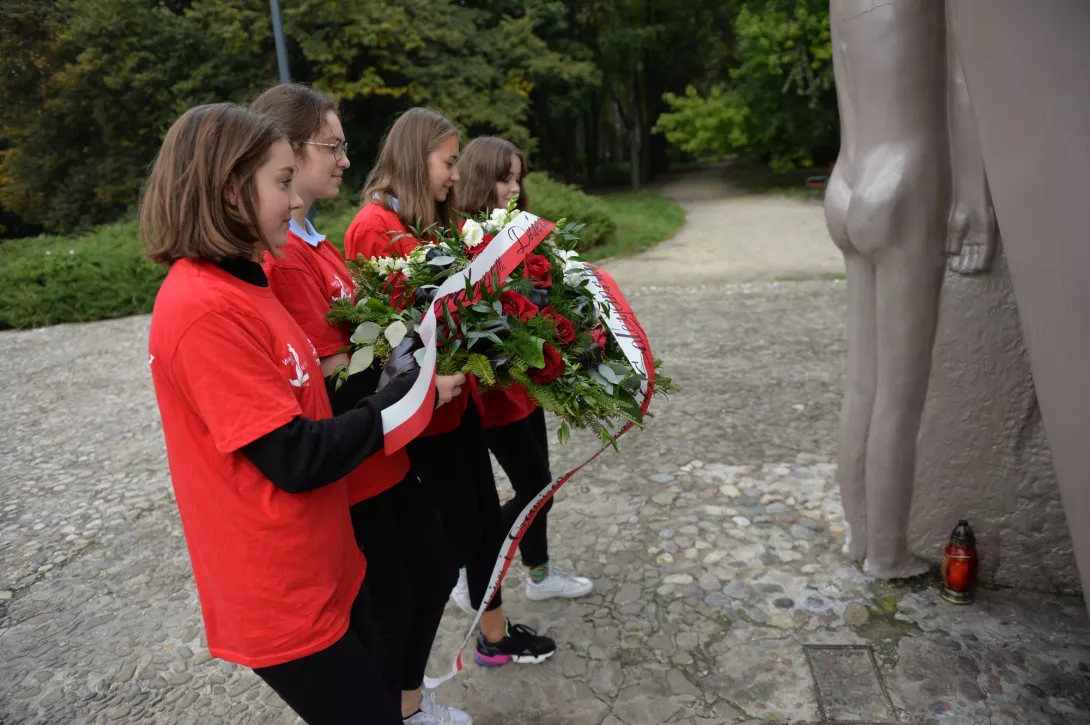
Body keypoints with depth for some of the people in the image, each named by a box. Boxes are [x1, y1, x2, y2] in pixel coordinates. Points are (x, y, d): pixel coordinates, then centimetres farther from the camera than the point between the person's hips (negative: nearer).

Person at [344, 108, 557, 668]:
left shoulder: (428, 223, 11)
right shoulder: (374, 227, -16)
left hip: (454, 395, 9)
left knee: (485, 521, 17)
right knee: (457, 534, 5)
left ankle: (494, 636, 36)